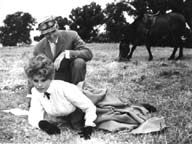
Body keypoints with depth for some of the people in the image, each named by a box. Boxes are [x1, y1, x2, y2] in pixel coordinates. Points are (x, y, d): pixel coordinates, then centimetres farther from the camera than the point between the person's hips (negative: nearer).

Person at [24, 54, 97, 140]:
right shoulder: (35, 91, -20)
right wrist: (43, 124, -46)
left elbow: (90, 107, -30)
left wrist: (88, 126, -42)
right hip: (65, 117, 8)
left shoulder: (65, 89, -36)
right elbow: (34, 117, -24)